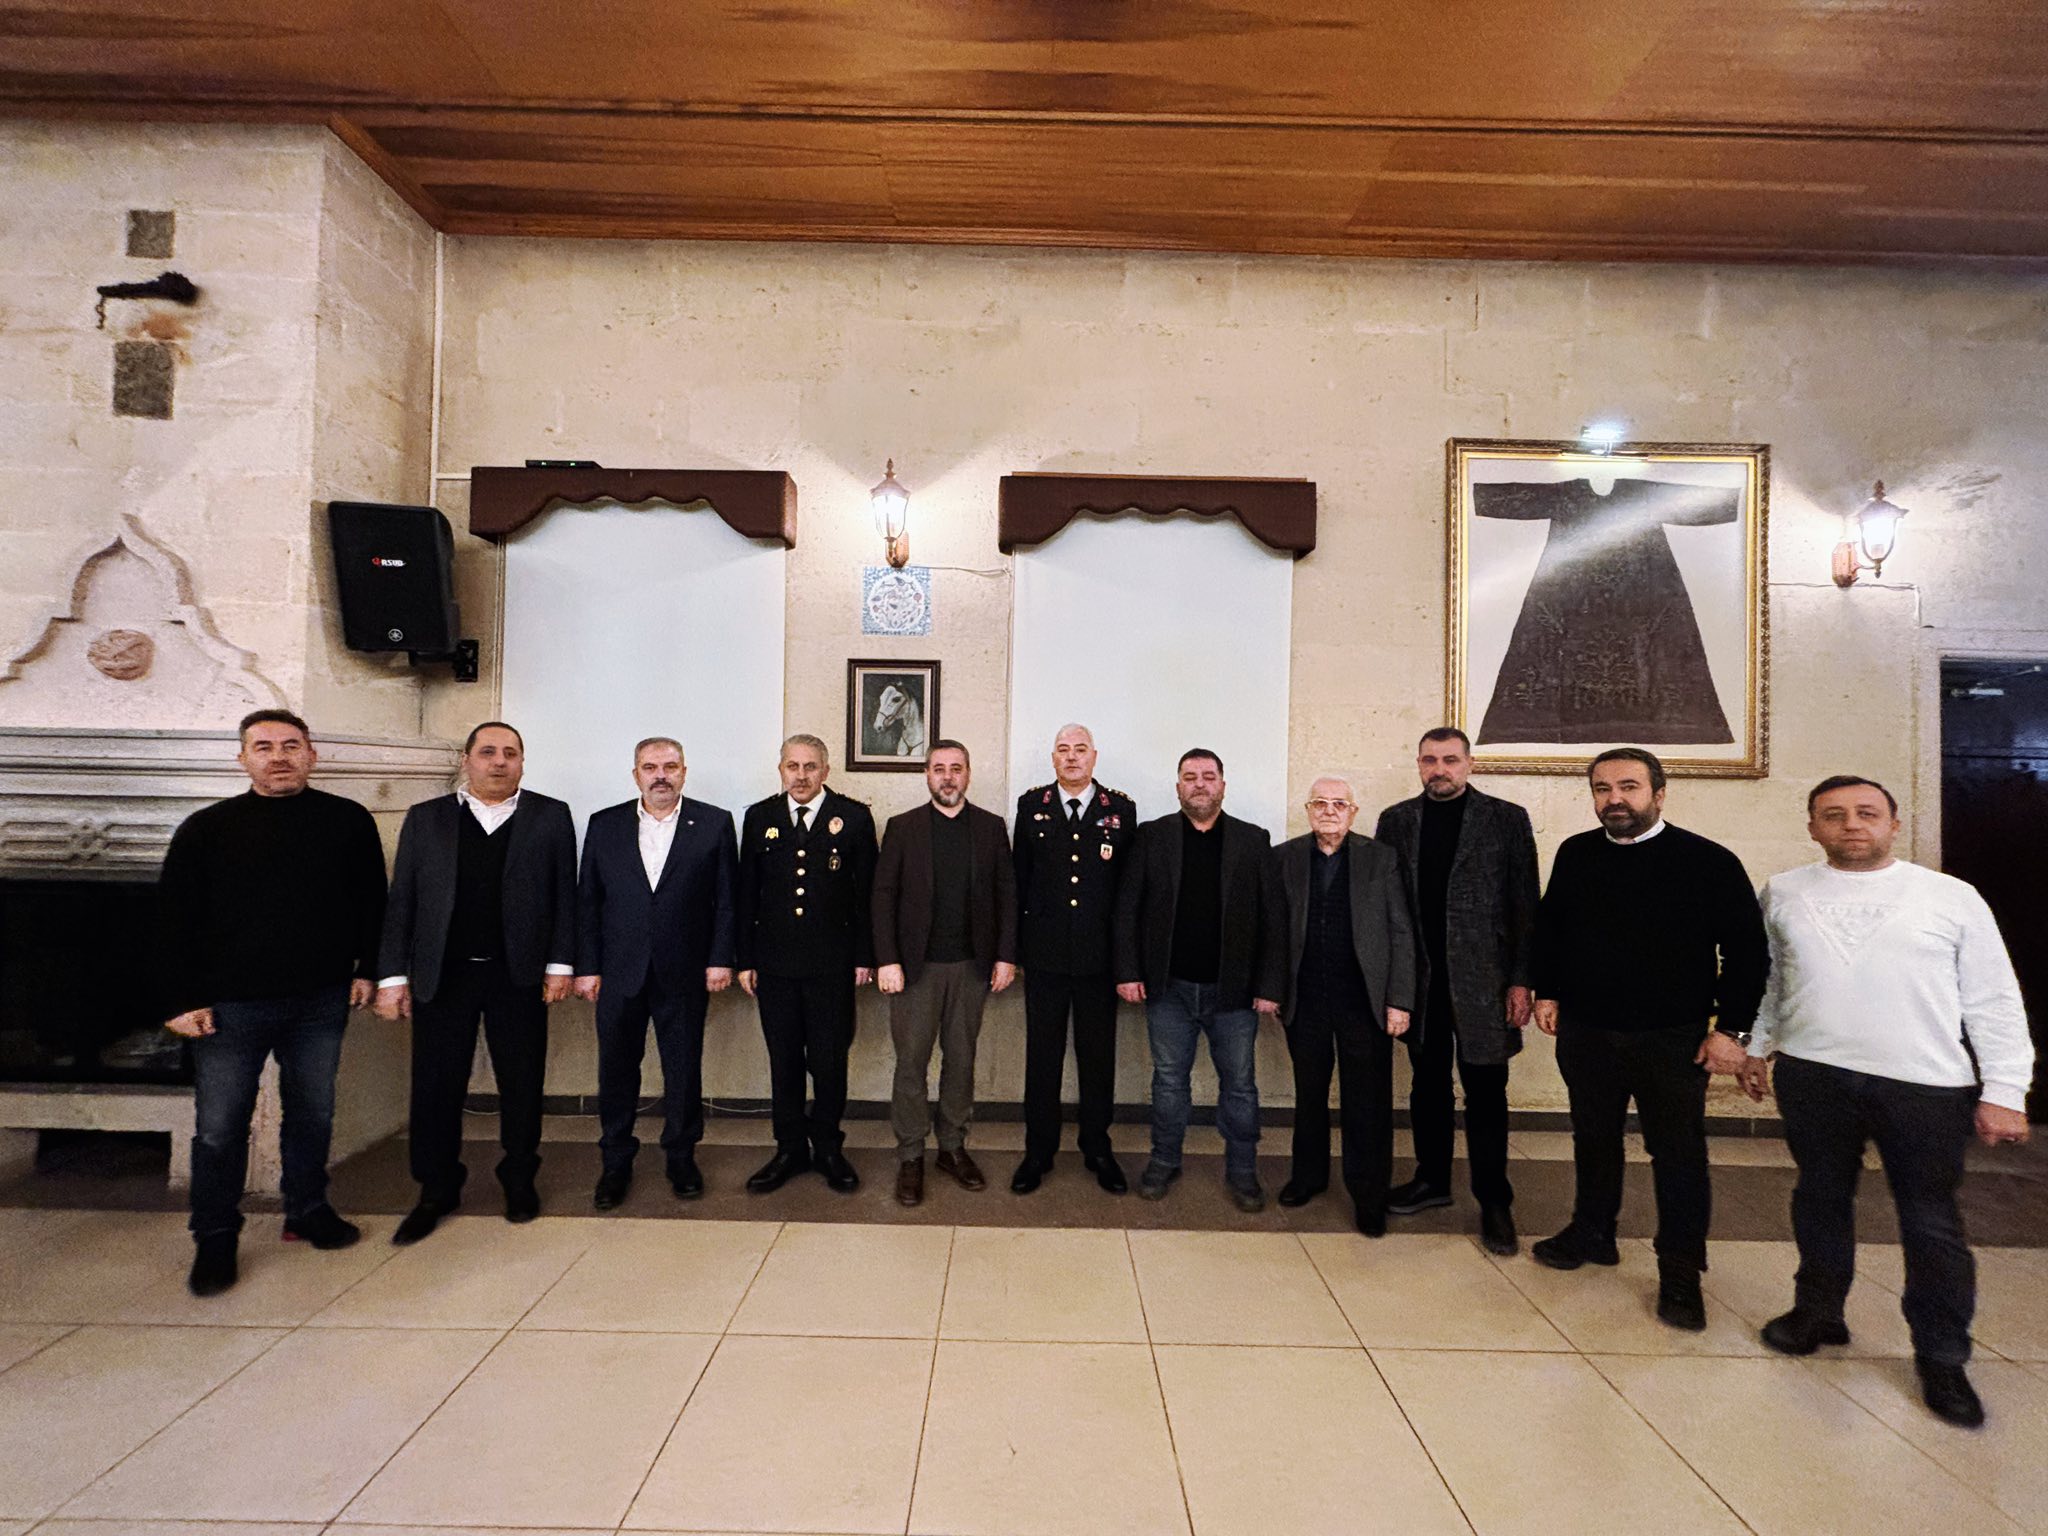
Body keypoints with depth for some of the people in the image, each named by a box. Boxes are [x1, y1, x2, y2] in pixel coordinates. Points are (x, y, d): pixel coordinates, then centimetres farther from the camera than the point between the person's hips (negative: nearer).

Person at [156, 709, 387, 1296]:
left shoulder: (348, 821, 1)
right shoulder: (206, 828, -1)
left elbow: (372, 901, 6)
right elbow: (174, 919, -2)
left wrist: (366, 968, 4)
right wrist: (181, 999, -6)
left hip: (320, 1000, 1)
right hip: (229, 1005, -1)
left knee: (312, 1114, 14)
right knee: (219, 1127, 7)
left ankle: (308, 1210, 32)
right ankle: (215, 1238, 24)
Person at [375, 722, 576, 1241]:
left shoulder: (550, 816, 4)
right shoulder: (425, 818, 7)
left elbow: (564, 895, 1)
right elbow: (401, 901, 6)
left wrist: (560, 964, -4)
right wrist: (393, 974, 0)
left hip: (518, 975, -1)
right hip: (441, 976, 1)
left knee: (522, 1085, 8)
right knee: (436, 1086, 8)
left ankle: (519, 1180, 27)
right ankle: (437, 1189, 27)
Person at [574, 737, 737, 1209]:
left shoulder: (714, 824, 1)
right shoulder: (604, 825, 6)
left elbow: (726, 899, -1)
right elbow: (587, 901, 6)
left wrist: (721, 959, -6)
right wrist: (586, 967, 1)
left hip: (684, 973, -1)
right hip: (619, 973, 2)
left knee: (684, 1069, 9)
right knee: (616, 1069, 11)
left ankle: (681, 1158, 26)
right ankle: (616, 1164, 27)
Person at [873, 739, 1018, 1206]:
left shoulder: (991, 827, 6)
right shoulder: (902, 828, 2)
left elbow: (1006, 893, 5)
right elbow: (883, 896, -1)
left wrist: (1006, 956, -2)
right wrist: (887, 960, -9)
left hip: (972, 965, 2)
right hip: (916, 965, -1)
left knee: (961, 1059, 11)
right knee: (911, 1062, 4)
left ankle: (953, 1147, 26)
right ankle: (910, 1158, 17)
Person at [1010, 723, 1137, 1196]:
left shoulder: (1121, 809, 2)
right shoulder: (1031, 805, 3)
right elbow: (1020, 878, 4)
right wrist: (1013, 945, 3)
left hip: (1099, 956, 0)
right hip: (1045, 954, 0)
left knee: (1098, 1056, 12)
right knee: (1042, 1055, 10)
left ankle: (1097, 1149, 29)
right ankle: (1038, 1152, 25)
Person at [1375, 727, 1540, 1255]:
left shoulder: (1507, 819, -1)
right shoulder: (1396, 821, 6)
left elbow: (1525, 907, -3)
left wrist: (1521, 981, -7)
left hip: (1482, 980, -2)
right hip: (1418, 978, 3)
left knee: (1485, 1092, 5)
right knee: (1427, 1084, 14)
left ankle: (1494, 1202, 19)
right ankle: (1432, 1180, 30)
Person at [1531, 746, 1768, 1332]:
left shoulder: (1708, 861, -9)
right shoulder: (1575, 855, 2)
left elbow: (1747, 950, -7)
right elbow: (1547, 926, 13)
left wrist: (1732, 1028, -11)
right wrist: (1547, 991, 8)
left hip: (1671, 1039, -3)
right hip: (1586, 1031, 4)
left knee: (1679, 1155, 6)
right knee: (1593, 1139, 17)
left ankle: (1680, 1275, 22)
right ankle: (1592, 1233, 36)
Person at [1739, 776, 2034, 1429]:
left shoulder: (1952, 898, -1)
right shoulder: (1783, 894, 4)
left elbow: (1994, 1002, 0)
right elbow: (1765, 977, 13)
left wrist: (2004, 1093, -3)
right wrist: (1755, 1046, 13)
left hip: (1926, 1086, -2)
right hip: (1813, 1076, 2)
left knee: (1931, 1224, 8)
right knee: (1820, 1199, 15)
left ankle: (1942, 1360, 25)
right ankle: (1818, 1311, 34)